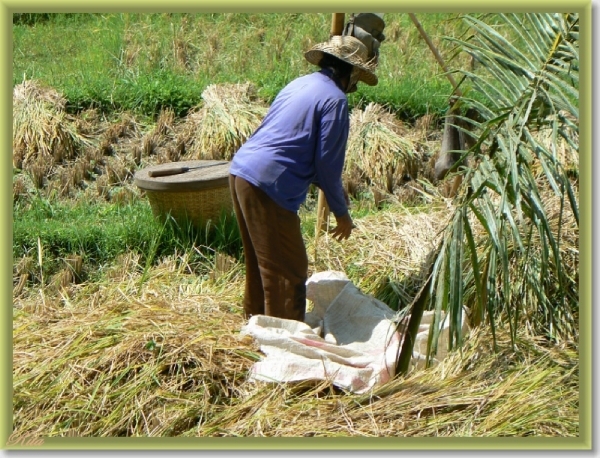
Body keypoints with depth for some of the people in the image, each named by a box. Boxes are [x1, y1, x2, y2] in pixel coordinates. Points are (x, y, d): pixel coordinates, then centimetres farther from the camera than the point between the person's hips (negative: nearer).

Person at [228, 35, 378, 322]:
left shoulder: (299, 85, 20)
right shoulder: (334, 100, -8)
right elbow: (327, 162, -9)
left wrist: (331, 189, 32)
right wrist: (341, 212, 4)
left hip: (240, 171, 10)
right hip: (268, 185, -10)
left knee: (259, 260, 23)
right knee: (289, 270, 1)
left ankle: (256, 321, 37)